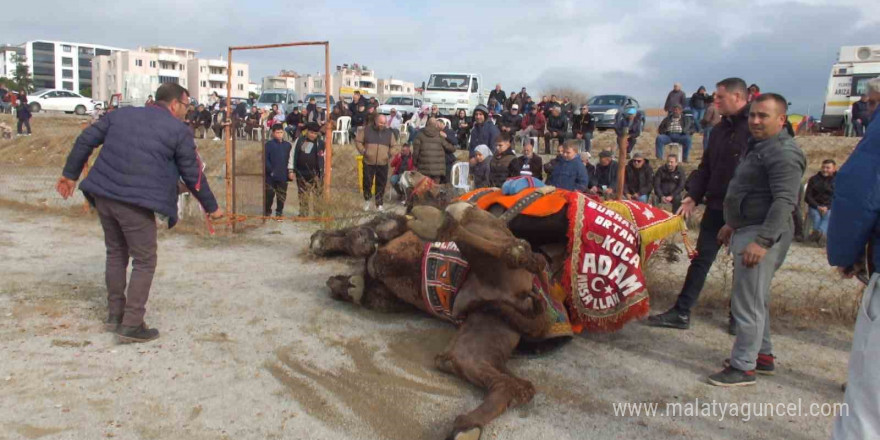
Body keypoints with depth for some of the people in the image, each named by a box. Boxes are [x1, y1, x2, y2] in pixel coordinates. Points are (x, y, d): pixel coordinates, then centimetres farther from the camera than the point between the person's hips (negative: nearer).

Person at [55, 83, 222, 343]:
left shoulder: (122, 114, 15)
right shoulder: (179, 130, -1)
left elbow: (86, 139, 15)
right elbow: (192, 175, 2)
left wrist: (71, 174, 24)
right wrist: (211, 207, 13)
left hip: (103, 195, 6)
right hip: (136, 203, -6)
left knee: (116, 253, 22)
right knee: (144, 261, 5)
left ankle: (115, 314, 31)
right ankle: (131, 325, 4)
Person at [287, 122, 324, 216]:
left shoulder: (321, 143, -3)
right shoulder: (299, 140, 2)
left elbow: (324, 159, 1)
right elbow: (292, 155, 6)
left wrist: (324, 172, -2)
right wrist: (291, 170, 3)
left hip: (315, 174, -3)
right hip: (301, 173, 3)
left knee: (317, 196, -5)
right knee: (303, 196, 12)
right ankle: (303, 214, 22)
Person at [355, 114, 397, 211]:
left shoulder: (389, 133, 8)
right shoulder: (366, 130, 1)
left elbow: (394, 146, 15)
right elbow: (358, 141, 5)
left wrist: (389, 154, -1)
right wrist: (363, 151, -7)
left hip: (383, 164, 2)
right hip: (368, 162, -1)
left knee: (381, 185, 2)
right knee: (367, 182, 3)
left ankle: (379, 204, 11)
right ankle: (367, 199, 27)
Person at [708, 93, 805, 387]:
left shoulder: (783, 153, -17)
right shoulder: (759, 146, 17)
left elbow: (785, 201, -26)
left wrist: (762, 241, -32)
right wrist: (733, 224, 28)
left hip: (762, 234, -11)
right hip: (748, 230, 11)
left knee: (747, 302, -7)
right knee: (755, 299, 19)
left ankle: (743, 367, 1)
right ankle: (763, 355, 32)